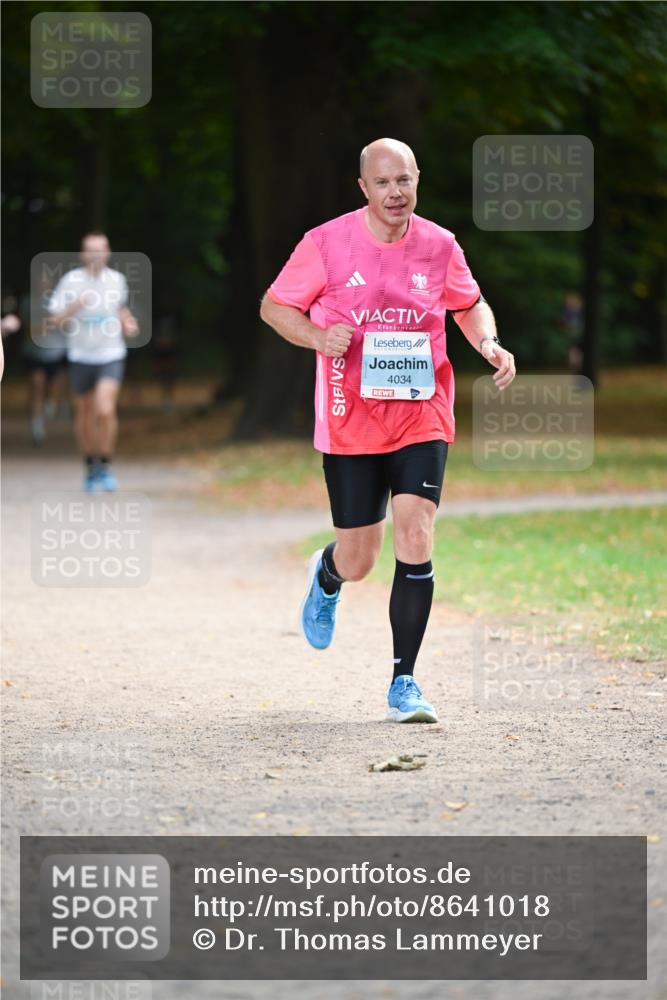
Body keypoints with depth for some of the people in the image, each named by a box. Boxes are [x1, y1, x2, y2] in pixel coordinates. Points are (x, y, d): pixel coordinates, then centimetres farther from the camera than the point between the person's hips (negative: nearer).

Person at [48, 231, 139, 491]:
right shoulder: (70, 281, -8)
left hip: (111, 355, 0)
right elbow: (56, 321, -6)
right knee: (85, 416, 10)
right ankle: (91, 468, 29)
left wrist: (128, 323, 1)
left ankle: (105, 467, -2)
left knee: (105, 411, -18)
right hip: (81, 356, 0)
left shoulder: (117, 279, -1)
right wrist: (73, 308, -24)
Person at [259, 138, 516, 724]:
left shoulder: (440, 247, 1)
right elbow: (273, 306, 3)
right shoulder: (327, 244, -6)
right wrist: (318, 337, -16)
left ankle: (404, 682, -5)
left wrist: (490, 344, -3)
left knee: (415, 538, -15)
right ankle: (327, 578, 45)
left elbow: (471, 304, 18)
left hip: (422, 417, 1)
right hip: (349, 425, -1)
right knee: (358, 562, 5)